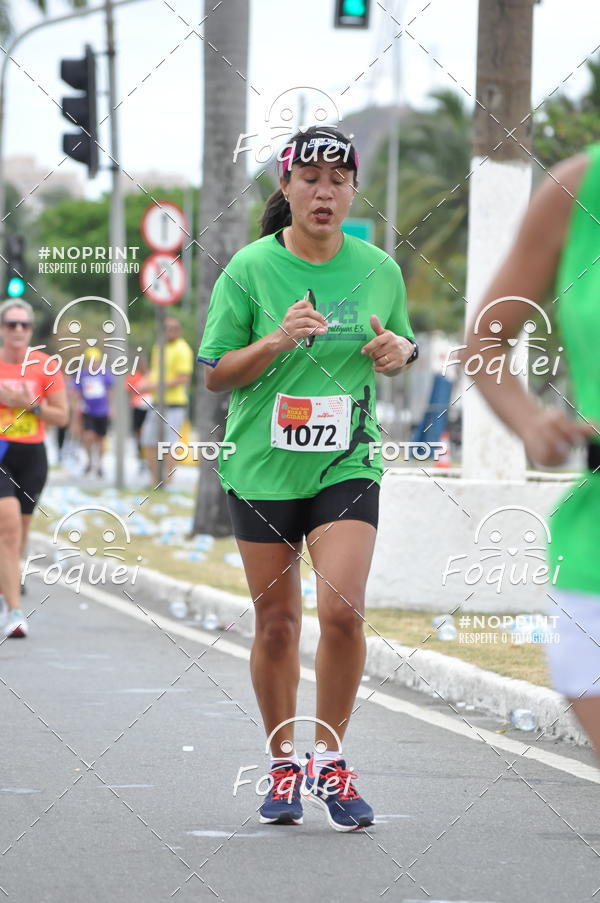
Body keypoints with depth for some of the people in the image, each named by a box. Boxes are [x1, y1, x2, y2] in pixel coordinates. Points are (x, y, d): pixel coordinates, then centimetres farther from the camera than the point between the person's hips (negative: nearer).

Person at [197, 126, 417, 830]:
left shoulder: (378, 269, 2)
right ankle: (283, 766, 23)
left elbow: (400, 348, 19)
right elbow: (214, 375, -2)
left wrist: (399, 350, -5)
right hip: (262, 468, 0)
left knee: (342, 609, -15)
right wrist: (277, 340, -19)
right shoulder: (250, 268, -5)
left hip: (347, 464, 0)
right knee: (276, 621, 6)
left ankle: (329, 761, 2)